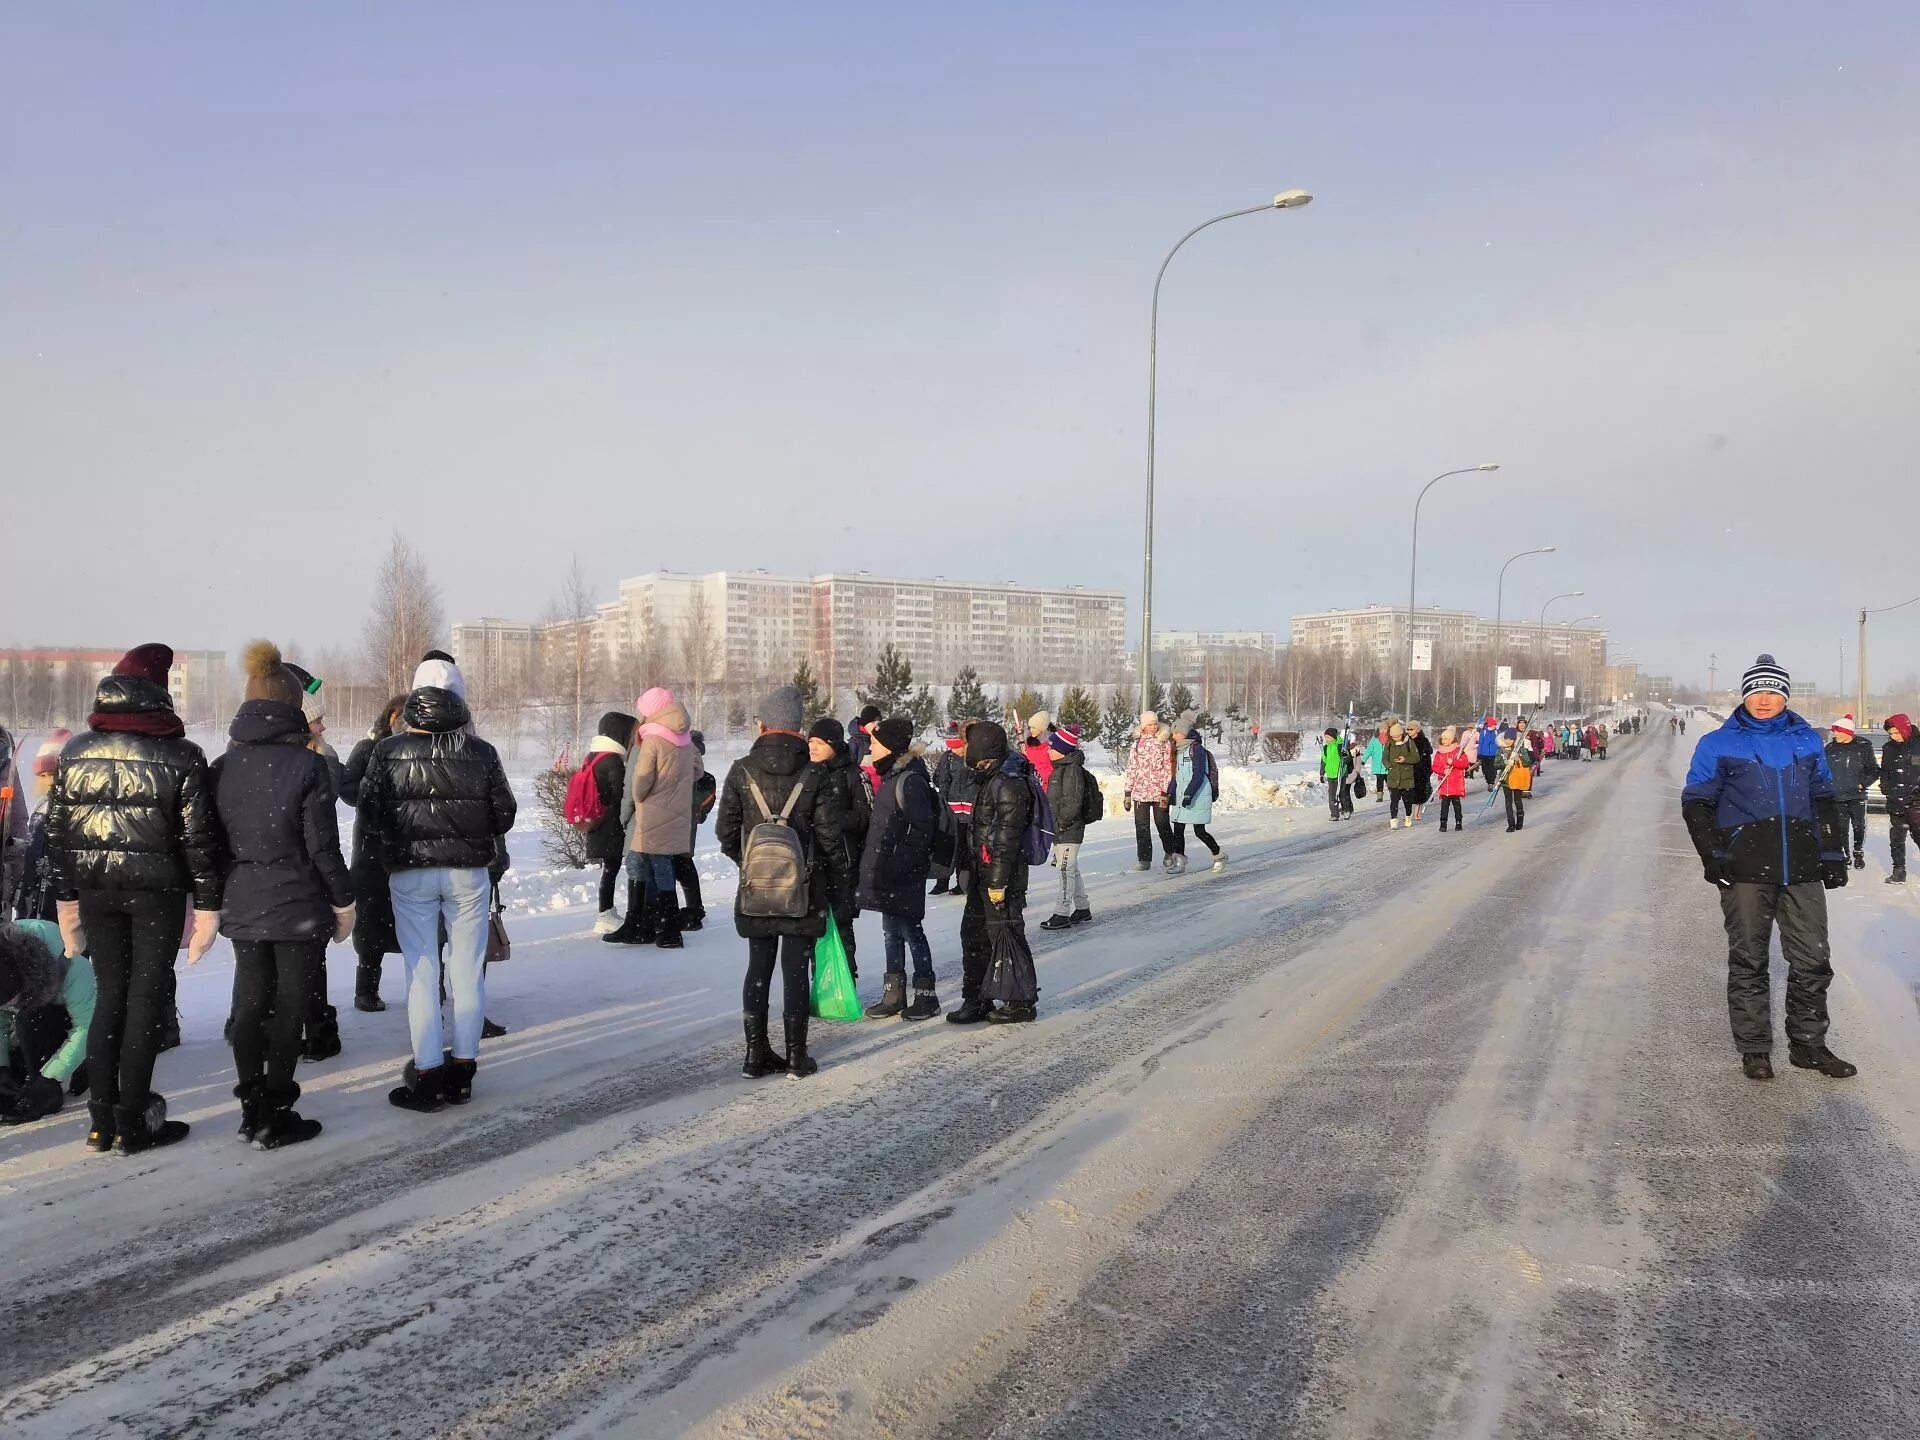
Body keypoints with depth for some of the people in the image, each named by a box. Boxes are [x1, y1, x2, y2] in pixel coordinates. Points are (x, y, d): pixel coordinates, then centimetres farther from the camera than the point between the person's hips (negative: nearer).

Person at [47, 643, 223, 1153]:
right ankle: (133, 1125, 7)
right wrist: (207, 901, -3)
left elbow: (57, 829, 8)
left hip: (95, 890, 4)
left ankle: (101, 1121, 17)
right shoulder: (180, 755, -9)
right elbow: (198, 835, -9)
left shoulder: (75, 751, 4)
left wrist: (65, 895, 16)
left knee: (110, 997, 14)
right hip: (157, 891, -4)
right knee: (146, 1000, 3)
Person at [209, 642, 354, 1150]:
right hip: (299, 906, -5)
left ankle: (252, 1108, 22)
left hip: (242, 905, 5)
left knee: (249, 1002, 15)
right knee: (288, 1006, 4)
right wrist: (343, 900, -2)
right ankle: (274, 1119, 8)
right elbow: (323, 845, -12)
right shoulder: (307, 764, -13)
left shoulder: (222, 766, 2)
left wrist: (216, 897, 17)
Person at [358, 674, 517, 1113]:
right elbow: (504, 813, 1)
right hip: (469, 871, 1)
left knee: (421, 972, 5)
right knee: (467, 969, 10)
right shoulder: (479, 752, -5)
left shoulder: (388, 751, -6)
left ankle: (427, 1075, 6)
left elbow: (370, 814, -4)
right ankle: (462, 1069, 16)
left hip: (410, 872, 0)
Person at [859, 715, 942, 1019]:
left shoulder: (910, 780, -17)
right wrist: (874, 863, 16)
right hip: (885, 874, 9)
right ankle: (894, 995, 23)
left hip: (903, 876, -9)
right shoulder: (891, 776, 12)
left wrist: (899, 864, -21)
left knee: (911, 931, -1)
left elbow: (921, 830, -20)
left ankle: (926, 996, 10)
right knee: (892, 933, 14)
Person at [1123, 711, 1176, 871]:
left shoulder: (1165, 742, -1)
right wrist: (1128, 792, 7)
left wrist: (1165, 792, -12)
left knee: (1162, 823, 4)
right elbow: (1131, 767, 11)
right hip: (1140, 790, 3)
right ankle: (1144, 859, 7)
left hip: (1159, 790, -3)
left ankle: (1169, 853, 27)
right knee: (1141, 826, 1)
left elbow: (1168, 768, -5)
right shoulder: (1137, 742, 8)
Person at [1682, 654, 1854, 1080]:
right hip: (1745, 869, -3)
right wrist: (1713, 855, -7)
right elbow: (1696, 804, 2)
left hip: (1802, 869, 3)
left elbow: (1823, 801, 18)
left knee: (1812, 959, 6)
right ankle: (1754, 1049, 13)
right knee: (1748, 961, 4)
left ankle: (1808, 1043, 20)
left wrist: (1833, 854, 11)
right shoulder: (1719, 744, 1)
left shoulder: (1806, 740, 11)